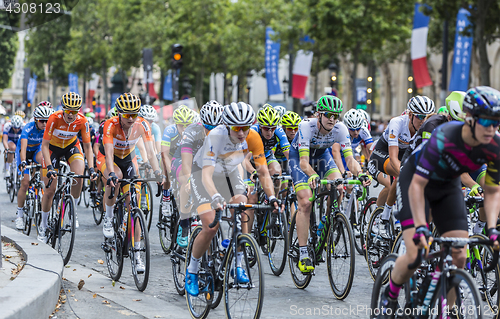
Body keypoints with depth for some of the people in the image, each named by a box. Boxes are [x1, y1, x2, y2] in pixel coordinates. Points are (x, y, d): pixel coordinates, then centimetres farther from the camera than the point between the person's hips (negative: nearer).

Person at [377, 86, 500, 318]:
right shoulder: (444, 138, -37)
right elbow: (417, 184, -34)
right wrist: (421, 227, -41)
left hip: (448, 187, 5)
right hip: (415, 179, -5)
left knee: (459, 257, -9)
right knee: (415, 255, -17)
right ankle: (389, 297, 11)